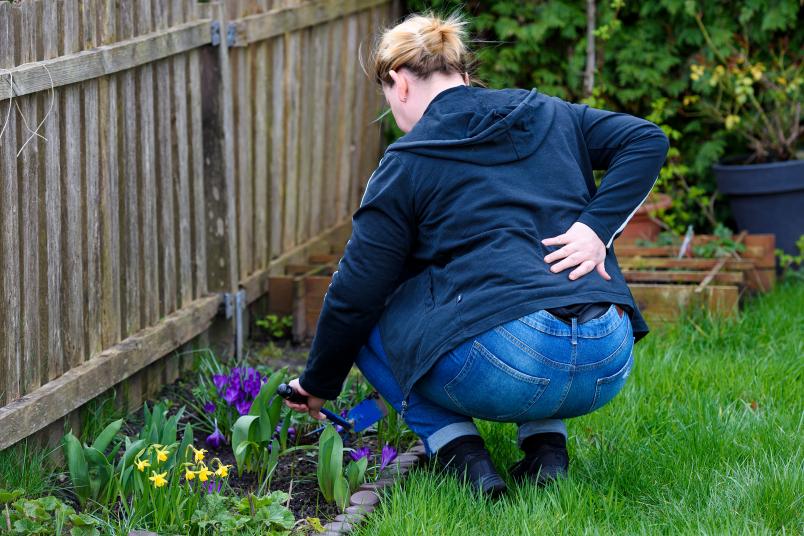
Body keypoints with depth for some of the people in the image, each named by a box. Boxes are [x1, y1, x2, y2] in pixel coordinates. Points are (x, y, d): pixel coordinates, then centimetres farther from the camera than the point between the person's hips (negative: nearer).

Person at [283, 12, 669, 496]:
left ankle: (461, 451, 4)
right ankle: (546, 442, 17)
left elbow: (356, 294, 6)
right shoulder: (549, 116, 19)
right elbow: (648, 140, 8)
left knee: (368, 322, 20)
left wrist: (319, 385, 20)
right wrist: (597, 227, 1)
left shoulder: (407, 163, 5)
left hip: (508, 372, -5)